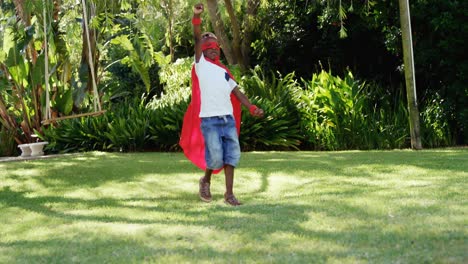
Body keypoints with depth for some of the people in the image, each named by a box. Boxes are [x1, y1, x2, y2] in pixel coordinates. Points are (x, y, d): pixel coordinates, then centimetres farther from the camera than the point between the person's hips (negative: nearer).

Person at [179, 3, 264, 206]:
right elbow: (197, 39, -8)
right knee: (215, 156, -10)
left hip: (228, 118, 5)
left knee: (232, 155, -1)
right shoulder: (201, 65, 5)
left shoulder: (224, 71, 21)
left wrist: (252, 108, 1)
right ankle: (205, 181, 19)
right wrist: (196, 17, -22)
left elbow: (237, 92, 15)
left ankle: (229, 194, 5)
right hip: (209, 119, -5)